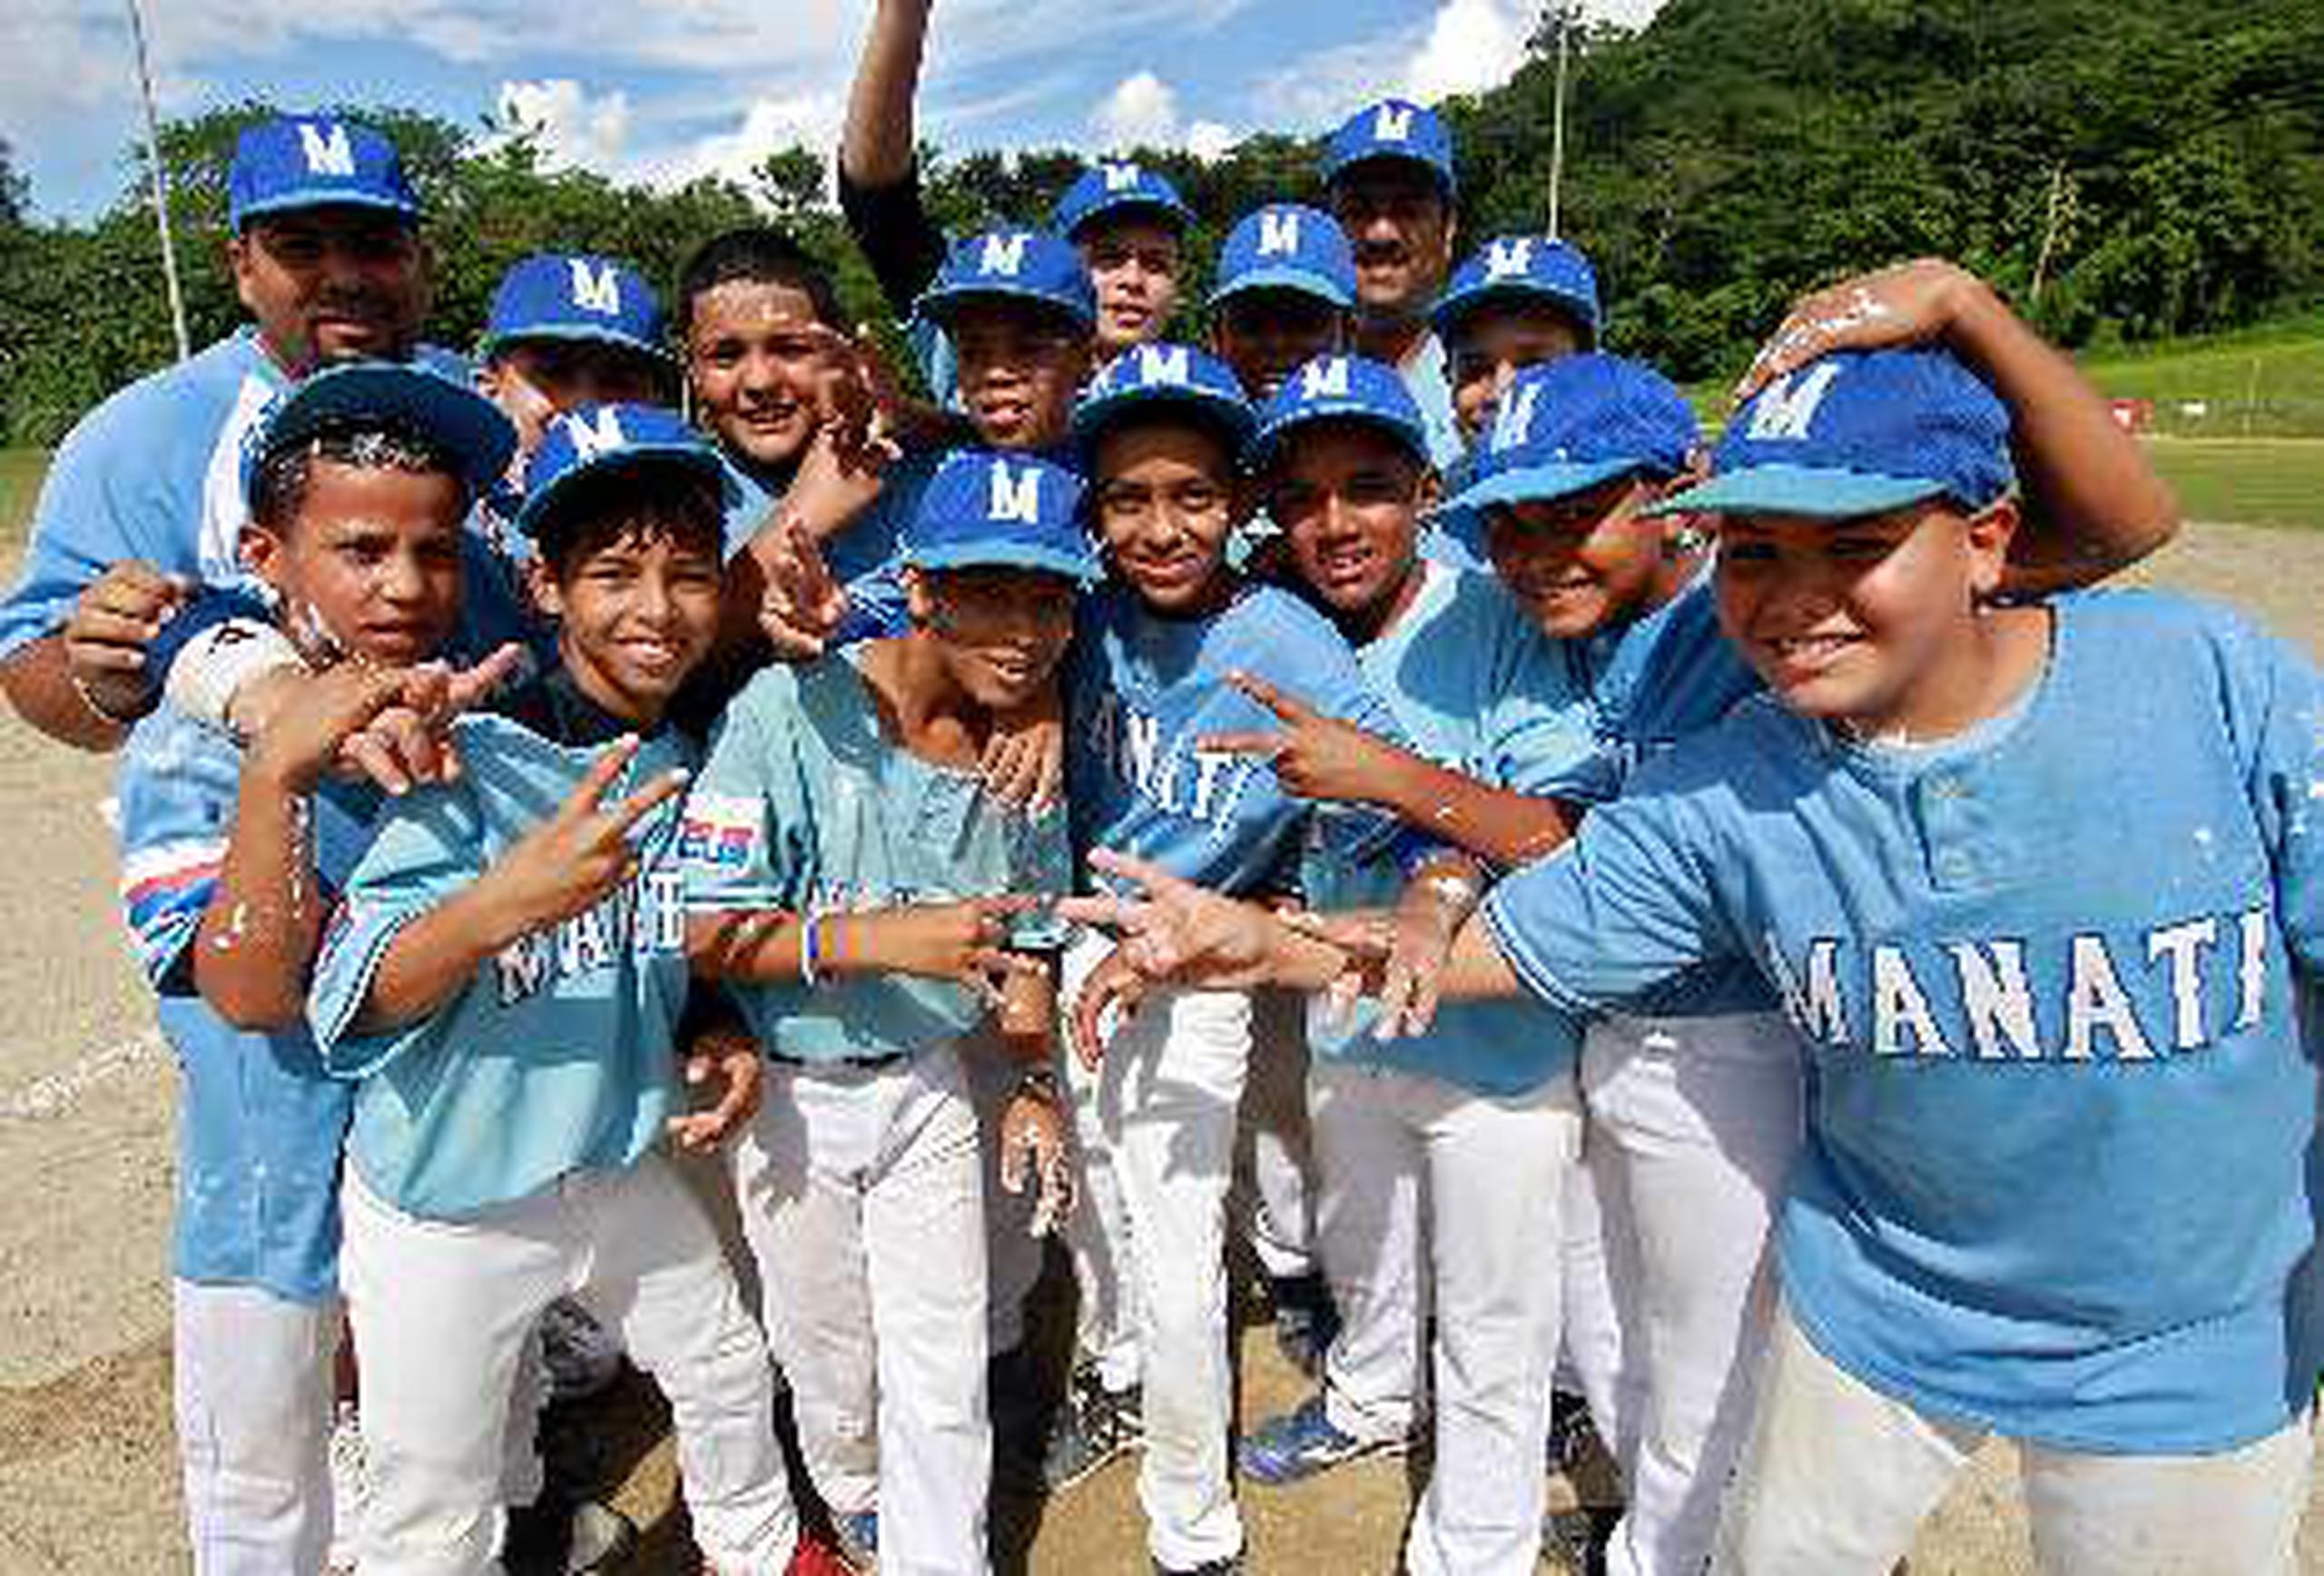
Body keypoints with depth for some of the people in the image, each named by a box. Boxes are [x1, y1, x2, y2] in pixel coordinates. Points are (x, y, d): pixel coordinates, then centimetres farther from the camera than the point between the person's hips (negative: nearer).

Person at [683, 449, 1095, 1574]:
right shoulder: (793, 709, -22)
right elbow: (705, 935, -21)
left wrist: (1034, 1082, -2)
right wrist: (883, 940, -30)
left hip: (932, 1088, 3)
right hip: (789, 1093, -2)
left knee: (945, 1386, 8)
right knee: (829, 1367, 19)